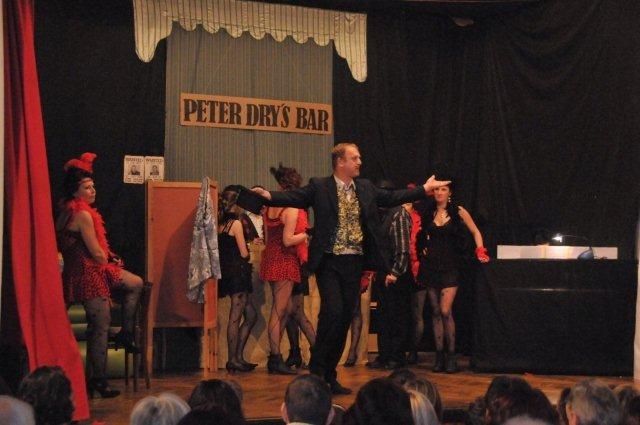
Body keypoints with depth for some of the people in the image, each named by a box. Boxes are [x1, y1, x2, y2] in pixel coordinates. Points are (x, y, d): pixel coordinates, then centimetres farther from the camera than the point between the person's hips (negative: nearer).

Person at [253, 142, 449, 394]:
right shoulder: (319, 187, -3)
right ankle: (316, 371, -4)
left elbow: (391, 198, 22)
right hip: (329, 262, -5)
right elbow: (294, 198, -12)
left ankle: (330, 376, 16)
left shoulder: (366, 188, 13)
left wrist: (424, 190, 23)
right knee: (332, 312, -17)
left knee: (345, 319, 7)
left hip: (354, 263, 5)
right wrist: (269, 196, -30)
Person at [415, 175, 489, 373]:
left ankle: (451, 356, -6)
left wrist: (480, 251, -7)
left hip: (449, 267, -4)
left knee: (445, 311, -14)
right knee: (435, 312, 4)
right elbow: (421, 236, 24)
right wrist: (423, 249, 8)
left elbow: (475, 232, 6)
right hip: (431, 265, 4)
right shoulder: (428, 213, 9)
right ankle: (439, 355, 7)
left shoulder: (458, 212, 0)